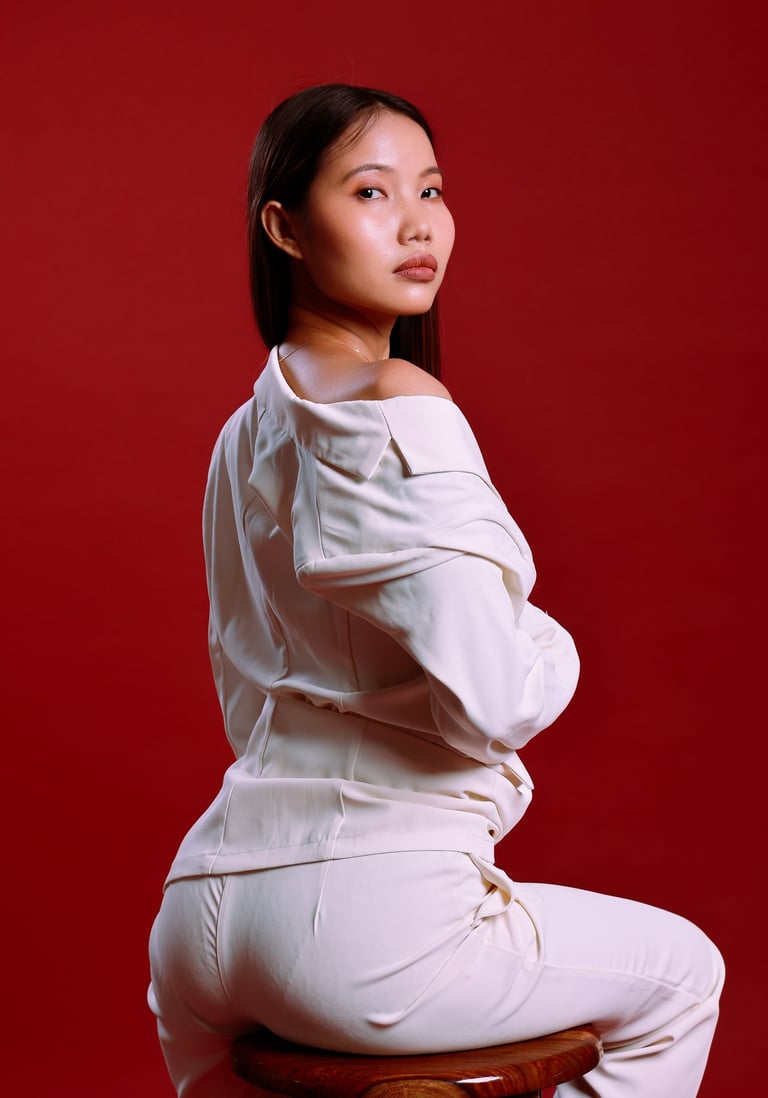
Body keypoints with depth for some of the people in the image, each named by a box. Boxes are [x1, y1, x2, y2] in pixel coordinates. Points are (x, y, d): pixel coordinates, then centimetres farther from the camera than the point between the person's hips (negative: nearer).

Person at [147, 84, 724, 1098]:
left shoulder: (245, 434, 12)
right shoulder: (401, 411, -16)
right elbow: (493, 700, -23)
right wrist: (550, 644, -1)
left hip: (203, 926, 8)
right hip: (364, 919, -8)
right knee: (682, 971, 18)